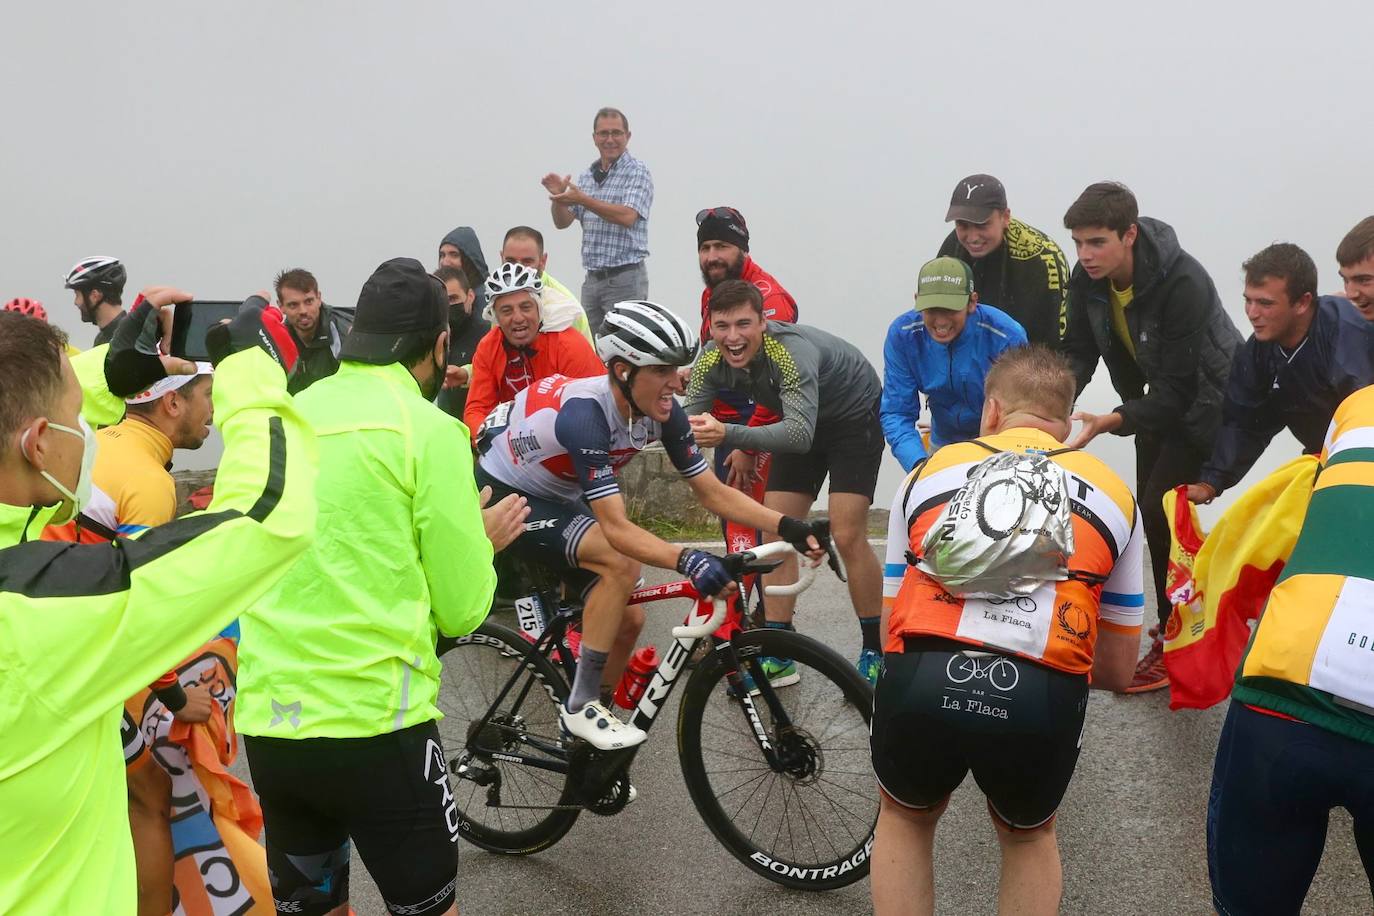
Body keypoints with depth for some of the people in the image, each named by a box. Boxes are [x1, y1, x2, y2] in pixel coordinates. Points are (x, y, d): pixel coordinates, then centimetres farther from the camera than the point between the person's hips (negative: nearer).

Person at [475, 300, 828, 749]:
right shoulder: (584, 414, -36)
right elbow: (616, 528, -40)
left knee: (629, 619, 0)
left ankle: (588, 748, 19)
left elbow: (713, 493, -10)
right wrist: (686, 560, -55)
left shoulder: (663, 411, -15)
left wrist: (788, 526, -22)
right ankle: (581, 707, -15)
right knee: (620, 563, -29)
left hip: (556, 498, 8)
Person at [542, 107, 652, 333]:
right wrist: (558, 196, -8)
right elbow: (562, 222, 12)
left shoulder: (637, 172, -5)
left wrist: (583, 199, -27)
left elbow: (627, 217, -20)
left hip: (625, 279, -6)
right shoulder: (586, 175, 14)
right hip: (592, 278, 6)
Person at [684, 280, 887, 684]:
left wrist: (728, 435, -63)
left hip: (855, 416, -6)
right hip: (802, 423, 6)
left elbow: (800, 434, -50)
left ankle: (876, 652, 3)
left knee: (847, 536, -14)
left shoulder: (792, 351, -39)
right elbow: (691, 420, -18)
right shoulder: (712, 362, -19)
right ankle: (779, 656, 6)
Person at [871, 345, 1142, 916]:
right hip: (1045, 697, 1)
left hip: (923, 680, 0)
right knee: (1028, 835, 35)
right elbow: (1119, 669, 29)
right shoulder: (1113, 494, 25)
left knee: (904, 817, 34)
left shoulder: (928, 472, 24)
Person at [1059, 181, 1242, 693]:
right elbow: (1078, 354, -12)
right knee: (1149, 508, 11)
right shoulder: (1088, 279, -14)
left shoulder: (1182, 282, -34)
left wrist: (1112, 422, -47)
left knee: (1160, 509, -12)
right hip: (1154, 397, 7)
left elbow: (1177, 386, -34)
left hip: (1203, 400, -7)